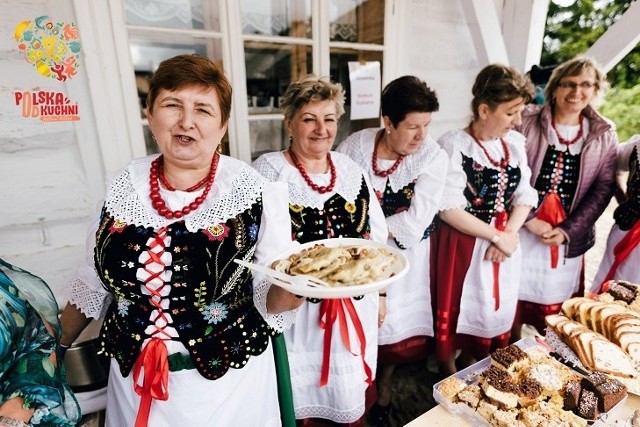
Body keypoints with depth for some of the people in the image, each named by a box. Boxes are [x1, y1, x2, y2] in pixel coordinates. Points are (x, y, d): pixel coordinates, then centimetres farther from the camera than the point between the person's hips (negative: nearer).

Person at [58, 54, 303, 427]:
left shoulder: (255, 193, -18)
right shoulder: (124, 186, -7)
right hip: (133, 377, 4)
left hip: (228, 377, -3)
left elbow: (270, 300, -13)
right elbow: (94, 282, 7)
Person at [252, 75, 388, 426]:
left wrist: (380, 292, 11)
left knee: (353, 391, 21)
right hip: (297, 305, -4)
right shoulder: (268, 171, -10)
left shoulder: (350, 169, 4)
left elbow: (375, 234, 9)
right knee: (303, 395, 12)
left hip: (356, 303, 5)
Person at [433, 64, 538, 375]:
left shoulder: (515, 143, 2)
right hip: (463, 244, -6)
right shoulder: (454, 145, -17)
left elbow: (525, 196, 4)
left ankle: (472, 368, 45)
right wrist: (496, 237, -15)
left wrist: (509, 235, -12)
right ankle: (450, 374, 39)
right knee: (456, 309, 11)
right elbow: (449, 209, -21)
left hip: (505, 242, 6)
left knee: (496, 308, 19)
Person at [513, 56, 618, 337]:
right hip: (521, 231, -2)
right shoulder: (527, 122, -6)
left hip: (568, 239, 3)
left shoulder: (604, 135, 3)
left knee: (557, 308, 16)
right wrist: (528, 219, -16)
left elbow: (603, 188, 1)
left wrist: (567, 231, -10)